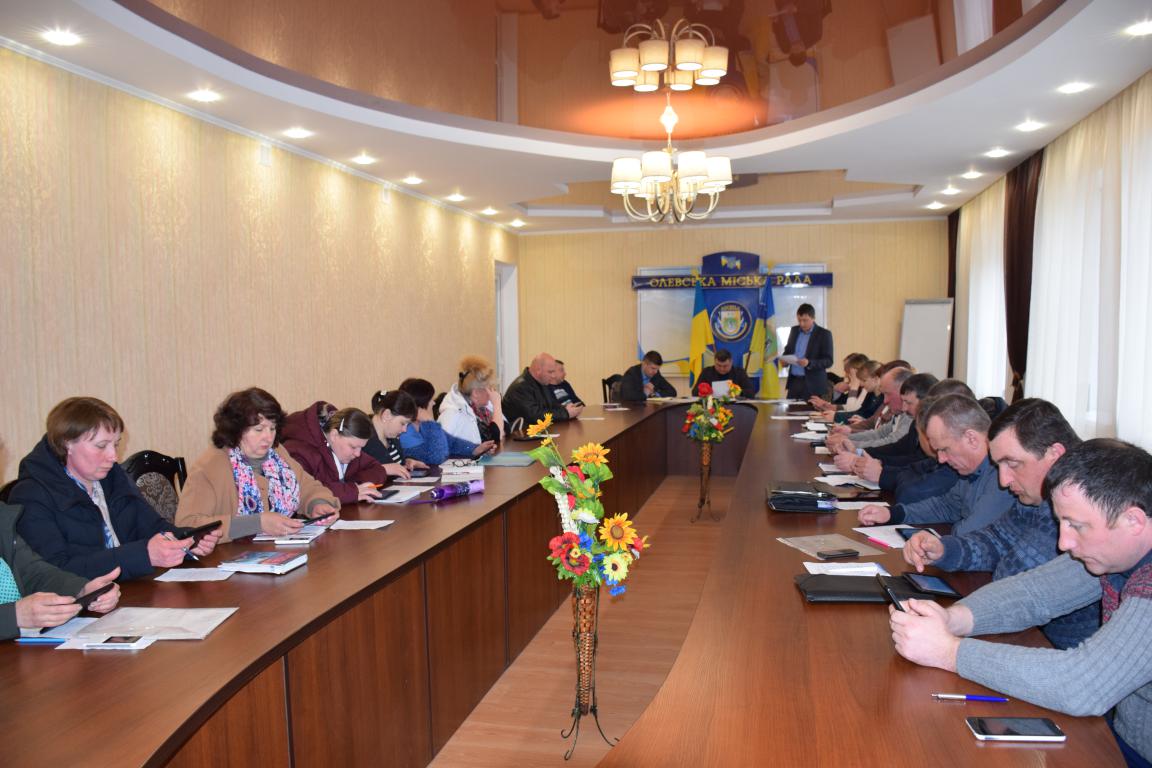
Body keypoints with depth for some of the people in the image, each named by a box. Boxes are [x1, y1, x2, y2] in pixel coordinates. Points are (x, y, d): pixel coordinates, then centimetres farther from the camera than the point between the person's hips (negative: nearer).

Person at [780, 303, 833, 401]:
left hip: (813, 384, -5)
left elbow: (828, 361, -10)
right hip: (794, 381, 5)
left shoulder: (824, 334, -7)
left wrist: (809, 363, -26)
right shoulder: (794, 330, 10)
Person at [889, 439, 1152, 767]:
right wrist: (951, 619, -17)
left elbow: (1083, 687, -36)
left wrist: (947, 651, -31)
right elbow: (1035, 590, 2)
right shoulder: (1119, 547, -4)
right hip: (1121, 736, 6)